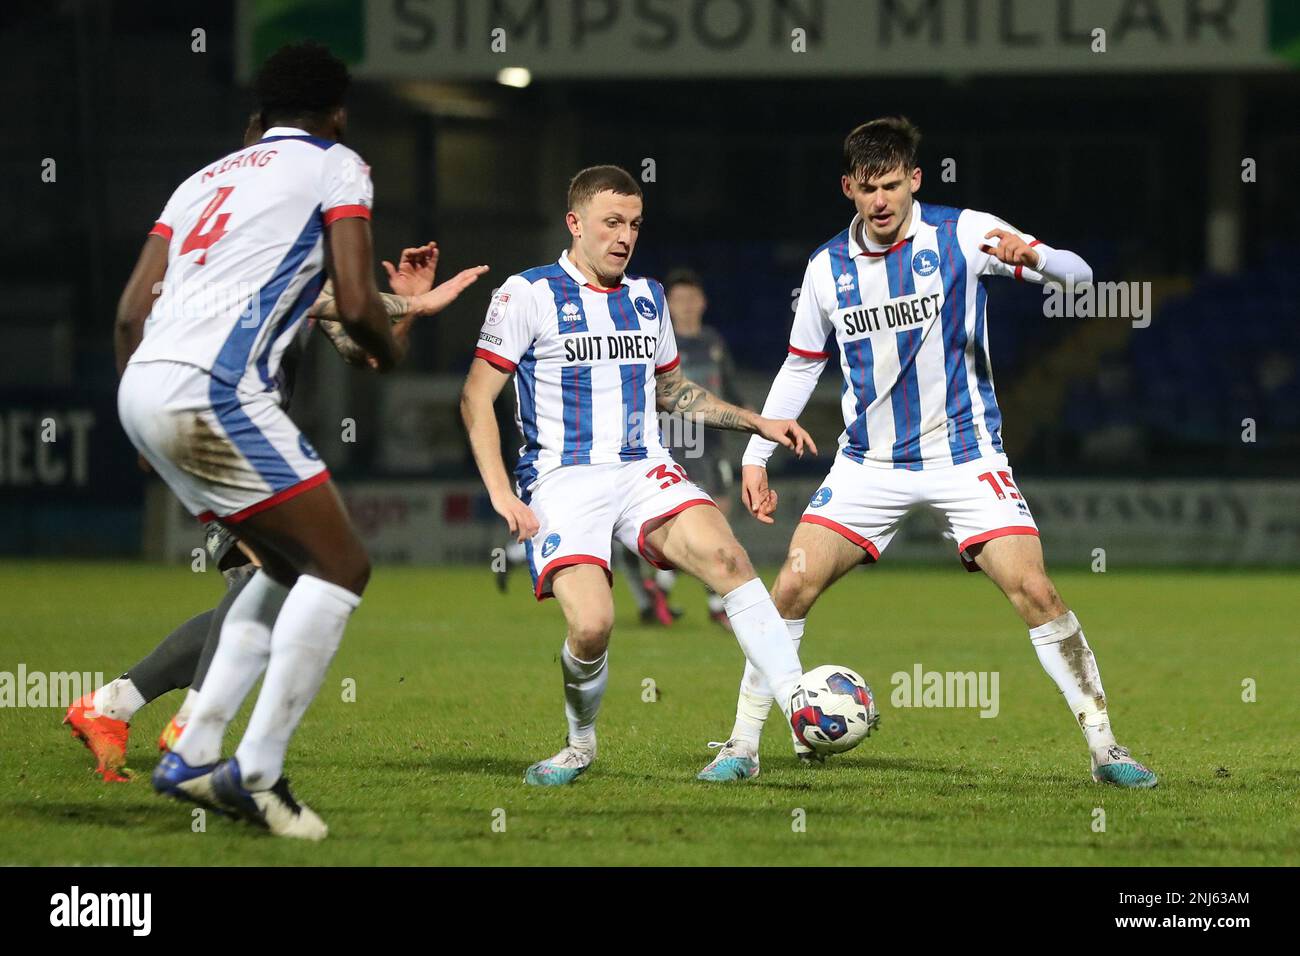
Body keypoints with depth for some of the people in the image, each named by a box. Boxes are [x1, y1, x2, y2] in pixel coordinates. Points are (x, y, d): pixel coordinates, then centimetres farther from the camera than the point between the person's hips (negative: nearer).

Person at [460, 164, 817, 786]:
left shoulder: (647, 298, 17)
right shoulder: (529, 294, -1)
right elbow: (476, 399, -2)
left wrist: (757, 423, 21)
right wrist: (501, 494, -12)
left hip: (643, 472, 4)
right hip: (562, 480, -4)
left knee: (723, 554, -27)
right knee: (592, 623, -25)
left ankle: (802, 711, -32)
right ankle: (580, 745, 5)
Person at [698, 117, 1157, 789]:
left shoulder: (961, 234, -7)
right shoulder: (828, 267, 2)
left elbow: (1077, 275, -13)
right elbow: (800, 367, 14)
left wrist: (1032, 256, -35)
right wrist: (756, 456, 8)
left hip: (964, 457, -2)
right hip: (869, 465, 2)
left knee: (1034, 592, -14)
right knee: (791, 589, -9)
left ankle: (1103, 746, -5)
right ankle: (743, 745, 3)